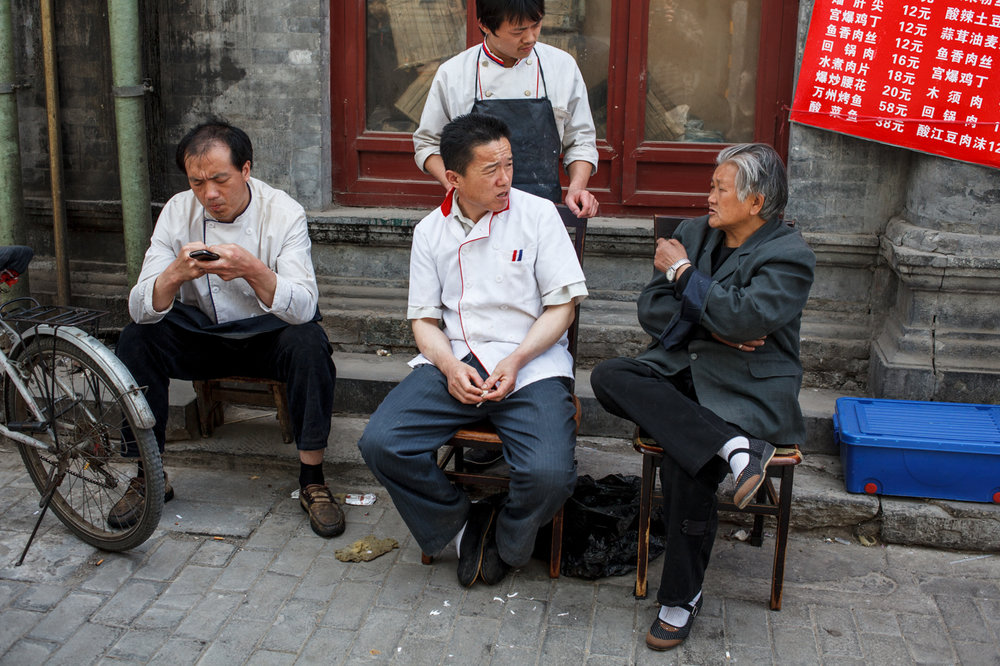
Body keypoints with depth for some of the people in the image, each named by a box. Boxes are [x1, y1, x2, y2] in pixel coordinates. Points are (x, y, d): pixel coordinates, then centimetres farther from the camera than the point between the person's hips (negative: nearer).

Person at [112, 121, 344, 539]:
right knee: (136, 340, -21)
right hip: (202, 335, 3)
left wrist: (253, 271, -45)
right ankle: (148, 476, -6)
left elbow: (304, 308, -28)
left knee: (309, 343, -33)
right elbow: (140, 309, -17)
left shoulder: (283, 213, -17)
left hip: (269, 336, -2)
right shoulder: (177, 212, -10)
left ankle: (312, 480, -18)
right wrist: (176, 274, -38)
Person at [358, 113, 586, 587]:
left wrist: (515, 361, -14)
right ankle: (461, 523, 4)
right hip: (452, 364, 3)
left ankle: (505, 541, 8)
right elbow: (424, 318, 11)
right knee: (380, 444, -20)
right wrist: (451, 368, -10)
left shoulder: (537, 214, 3)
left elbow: (561, 306, 1)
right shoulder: (430, 231, 12)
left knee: (549, 475, -28)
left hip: (531, 365, -3)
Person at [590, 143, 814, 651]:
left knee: (683, 466, -29)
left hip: (747, 389, -6)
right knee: (608, 377, -23)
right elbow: (651, 310, 8)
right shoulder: (693, 232, 14)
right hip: (681, 370, 6)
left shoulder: (789, 254, -4)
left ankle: (681, 598, -9)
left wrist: (682, 273, -9)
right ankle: (733, 447, -32)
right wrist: (714, 328, -8)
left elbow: (745, 317, -22)